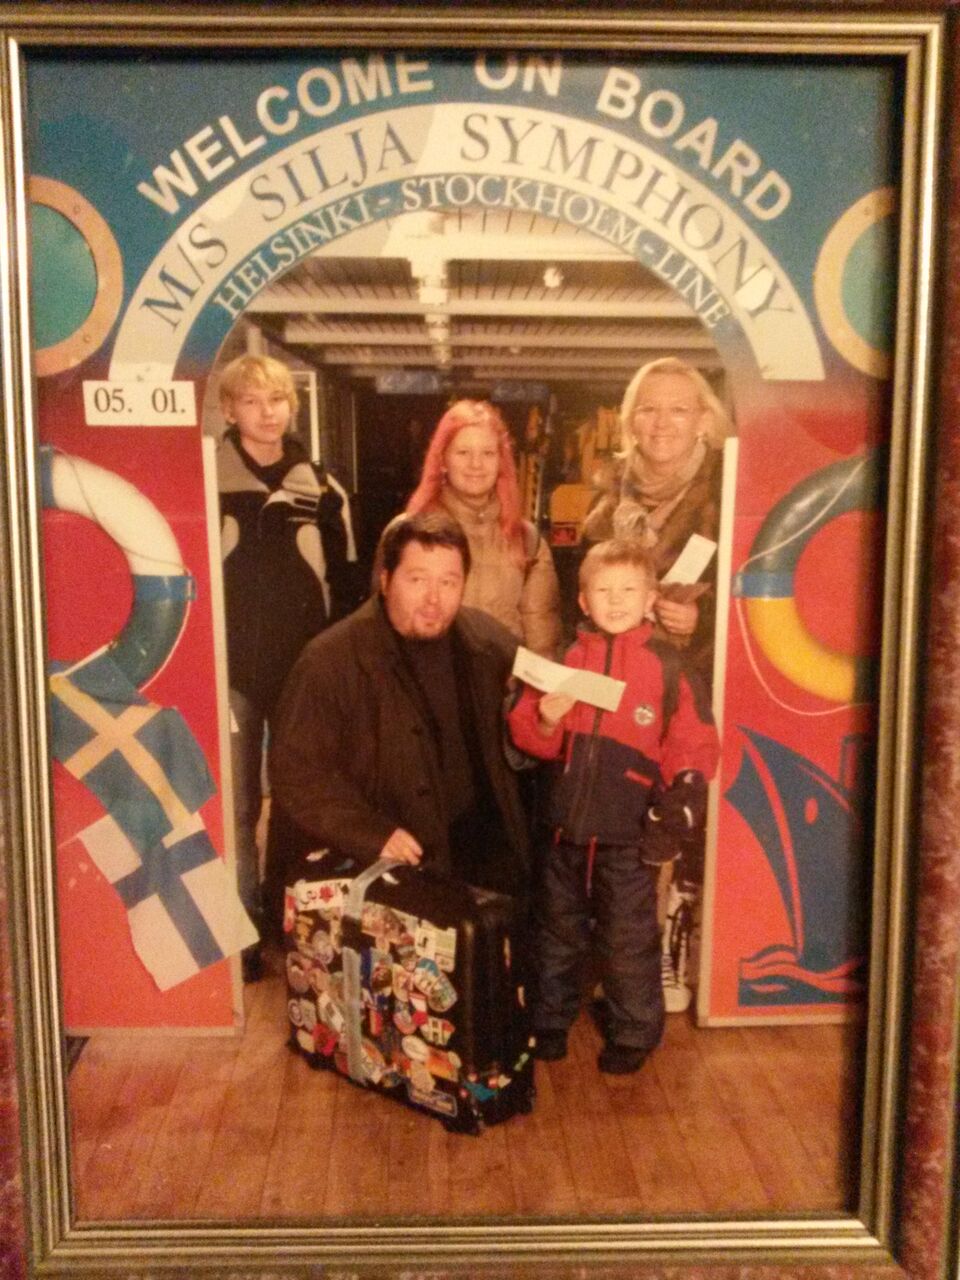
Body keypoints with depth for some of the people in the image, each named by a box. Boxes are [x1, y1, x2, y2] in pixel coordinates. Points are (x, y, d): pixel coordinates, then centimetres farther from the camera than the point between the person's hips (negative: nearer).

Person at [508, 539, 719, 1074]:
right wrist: (546, 720, -15)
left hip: (628, 834, -3)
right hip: (566, 826, 3)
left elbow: (693, 742, -3)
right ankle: (550, 1020, 38)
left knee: (628, 940, 9)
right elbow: (525, 732, 5)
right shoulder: (566, 658, 3)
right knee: (557, 930, 19)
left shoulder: (667, 665, -5)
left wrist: (686, 785, -19)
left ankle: (632, 1034, 30)